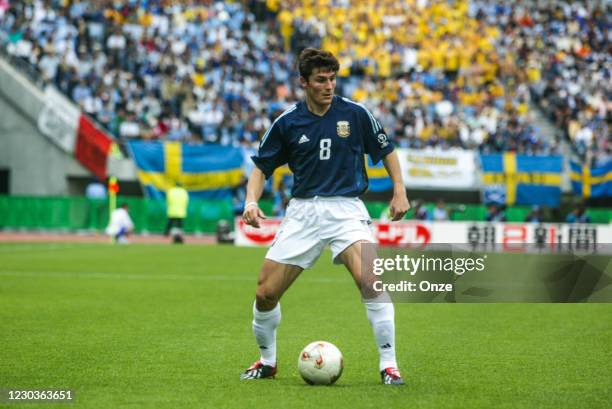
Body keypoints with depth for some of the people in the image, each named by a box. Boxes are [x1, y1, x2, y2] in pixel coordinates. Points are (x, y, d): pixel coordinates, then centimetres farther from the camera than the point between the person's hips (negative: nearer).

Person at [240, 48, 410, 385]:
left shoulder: (355, 114, -2)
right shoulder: (287, 122, 1)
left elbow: (386, 150, 12)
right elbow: (262, 167, 10)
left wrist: (399, 190, 3)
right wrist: (251, 201, -7)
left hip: (346, 208, -2)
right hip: (302, 211, 2)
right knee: (265, 294, -1)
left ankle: (388, 365, -17)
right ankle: (266, 361, 25)